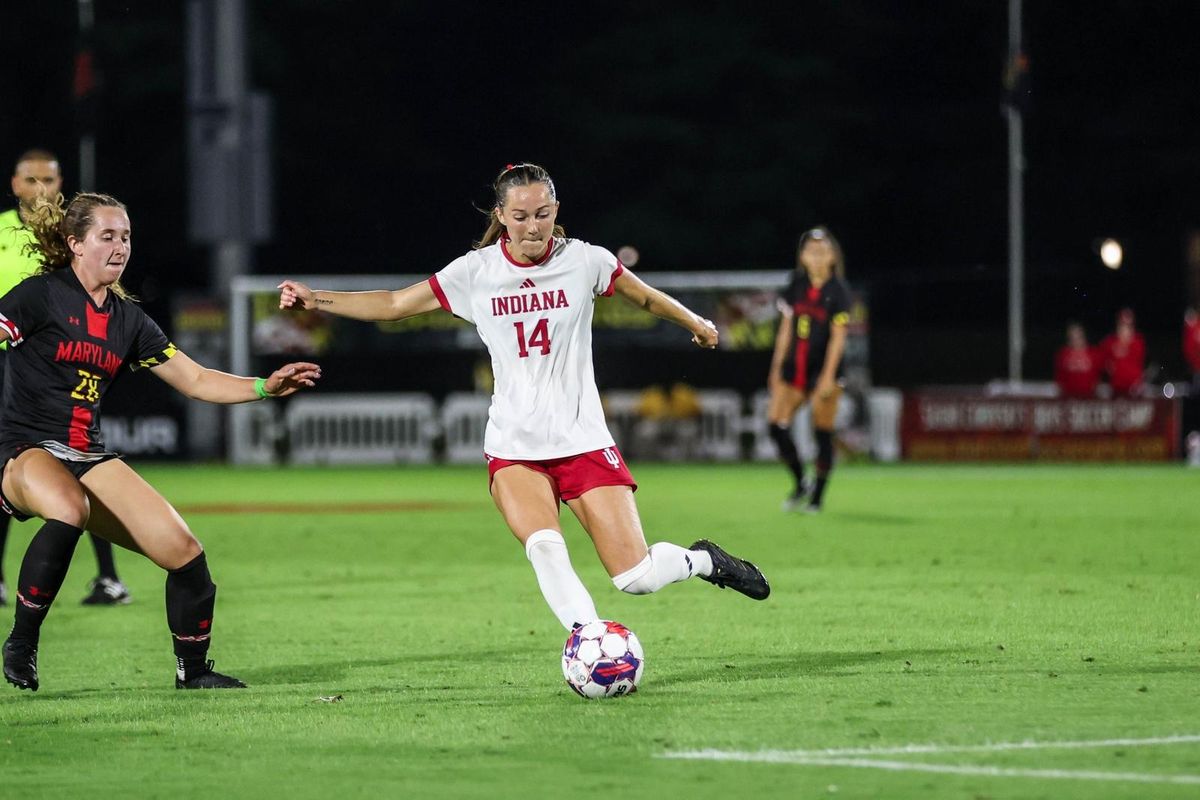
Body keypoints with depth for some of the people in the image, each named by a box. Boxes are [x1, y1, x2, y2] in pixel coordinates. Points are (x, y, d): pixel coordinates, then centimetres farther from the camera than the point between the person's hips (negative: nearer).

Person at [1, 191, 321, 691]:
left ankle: (193, 670, 16)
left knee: (184, 552, -6)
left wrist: (266, 387, 1)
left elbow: (195, 380, 14)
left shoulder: (127, 319, 13)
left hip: (88, 458, 6)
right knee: (68, 508, -40)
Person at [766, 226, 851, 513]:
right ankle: (799, 484, 12)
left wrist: (828, 376, -15)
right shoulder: (796, 286, 7)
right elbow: (786, 330, 13)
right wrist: (777, 367, 11)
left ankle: (818, 495, 8)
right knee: (776, 425, -5)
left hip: (823, 370, -5)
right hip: (794, 368, 5)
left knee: (822, 433, -2)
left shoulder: (838, 291, -7)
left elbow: (838, 337, -10)